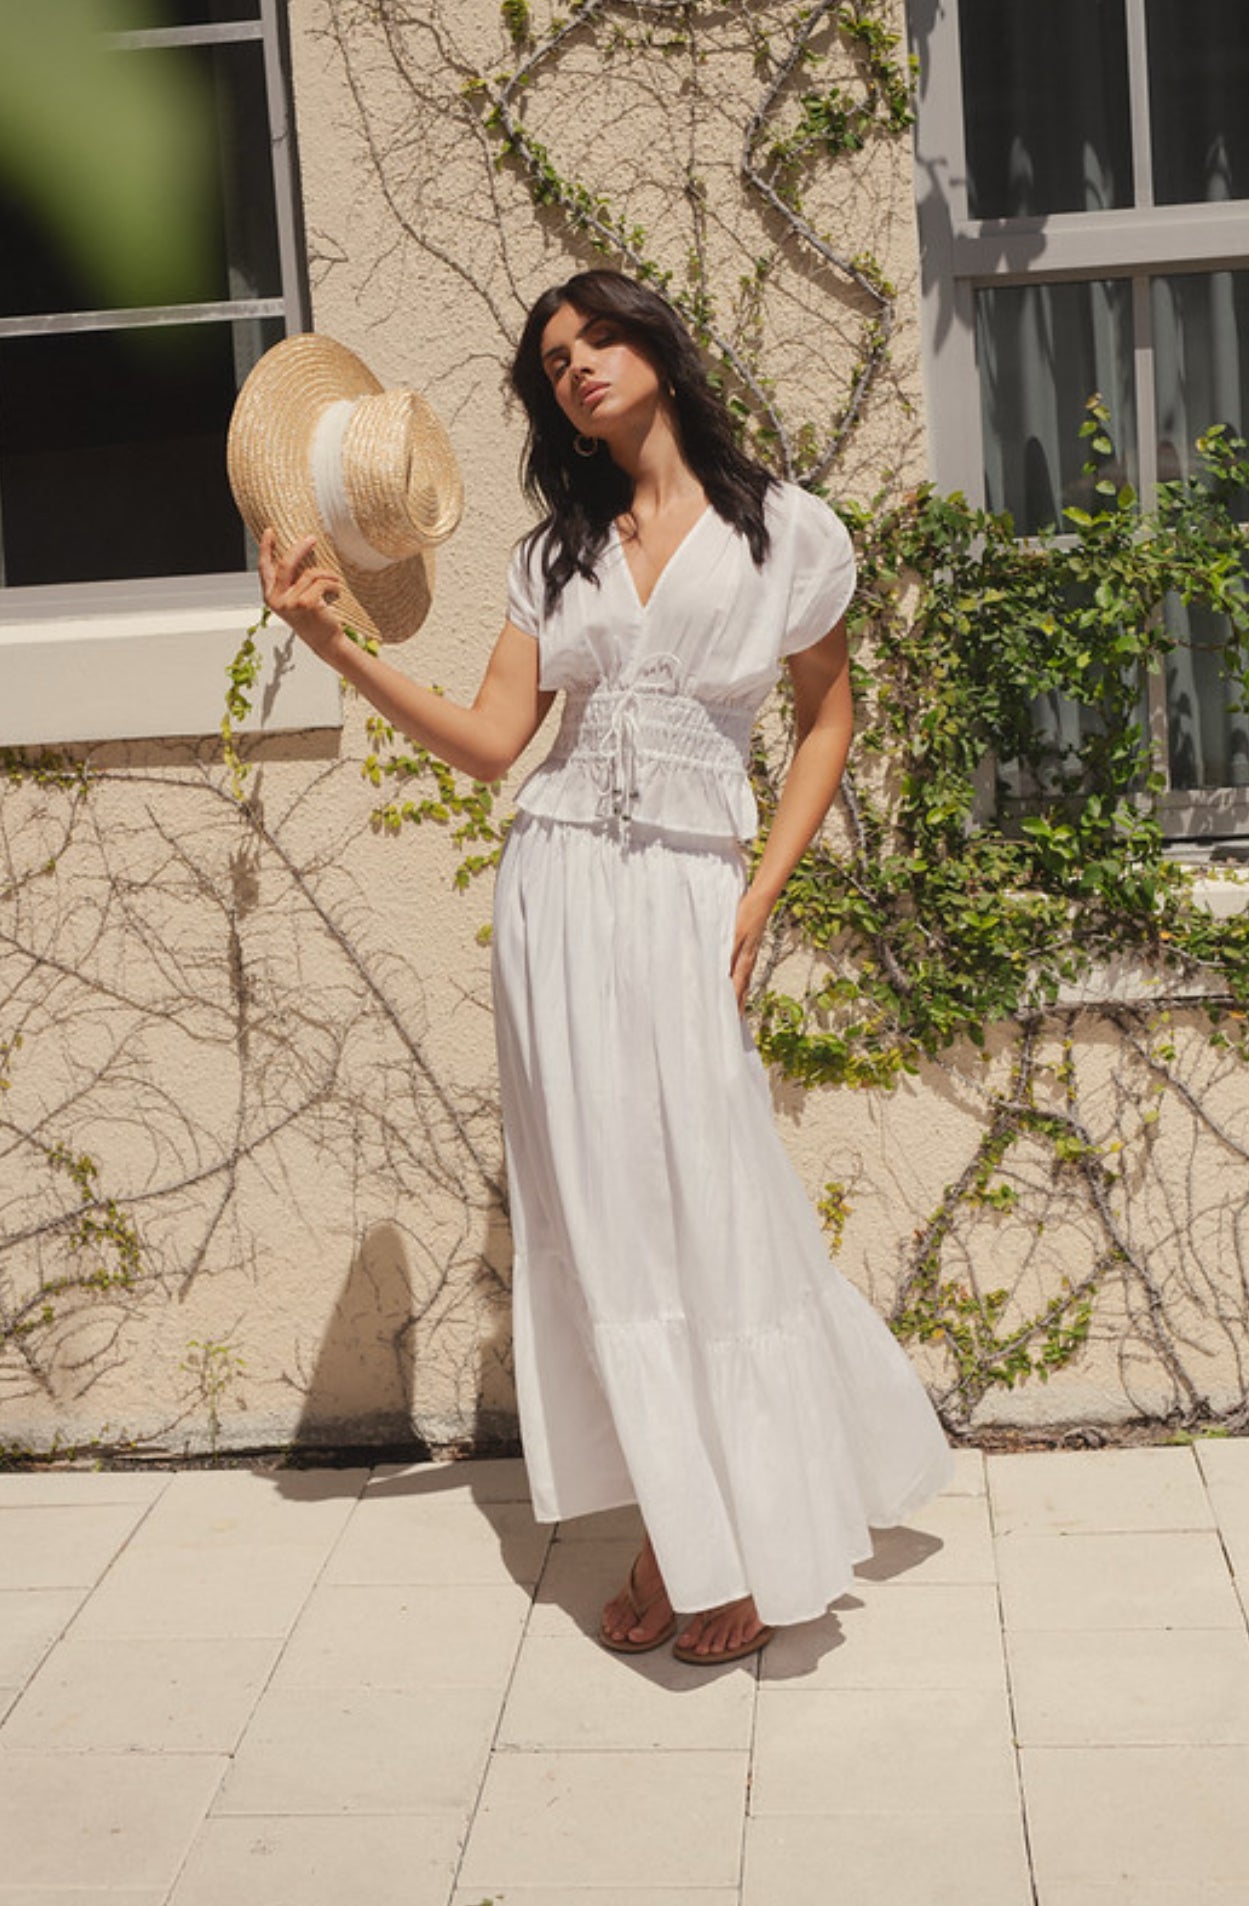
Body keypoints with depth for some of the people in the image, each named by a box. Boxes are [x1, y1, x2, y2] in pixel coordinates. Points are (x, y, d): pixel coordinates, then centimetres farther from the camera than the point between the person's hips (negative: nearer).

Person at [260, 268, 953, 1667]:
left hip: (690, 892, -3)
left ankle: (759, 1546, 17)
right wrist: (339, 649, -5)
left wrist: (760, 897, 0)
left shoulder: (784, 530, 4)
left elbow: (827, 718, 10)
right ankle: (674, 1538, 16)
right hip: (558, 885, 3)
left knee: (712, 1208, -1)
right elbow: (490, 742, 5)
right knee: (602, 1214, 3)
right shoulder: (559, 550, 13)